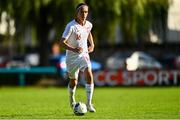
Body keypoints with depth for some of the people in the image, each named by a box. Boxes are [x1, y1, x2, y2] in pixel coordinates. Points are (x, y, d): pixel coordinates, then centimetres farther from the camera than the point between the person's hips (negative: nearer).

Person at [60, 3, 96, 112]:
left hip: (84, 54, 3)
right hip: (72, 57, -3)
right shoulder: (71, 26, -20)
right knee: (74, 81, 9)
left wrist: (92, 44, 9)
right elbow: (62, 42, -25)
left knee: (89, 75, -19)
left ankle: (89, 103, -16)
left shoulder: (89, 25, -2)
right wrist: (73, 49, -39)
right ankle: (72, 100, 40)